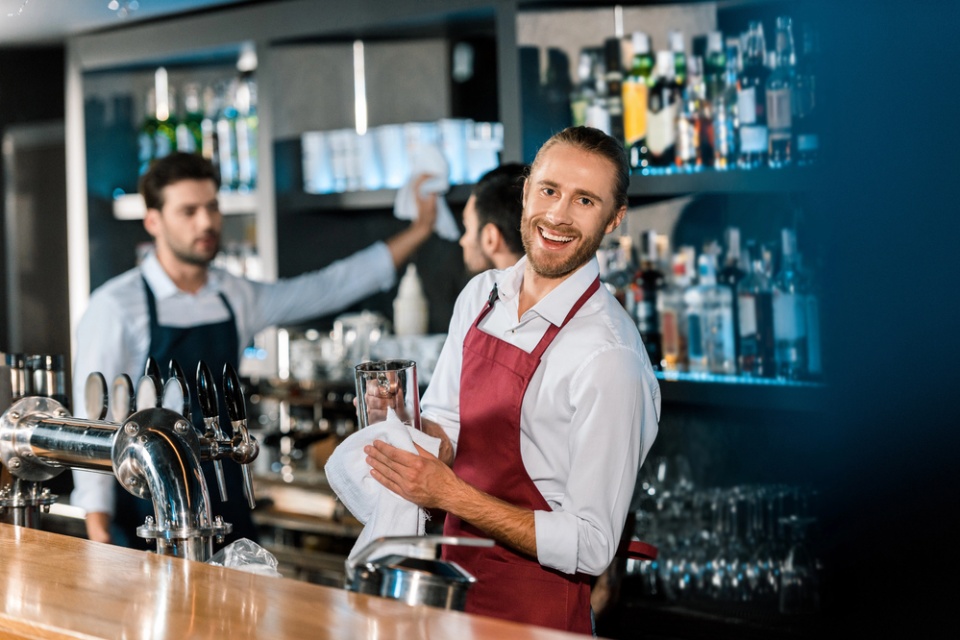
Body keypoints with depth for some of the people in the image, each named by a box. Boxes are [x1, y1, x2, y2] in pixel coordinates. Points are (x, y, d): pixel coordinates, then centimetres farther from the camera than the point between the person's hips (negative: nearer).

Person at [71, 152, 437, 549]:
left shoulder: (236, 299, 8)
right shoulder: (117, 307, -8)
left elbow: (327, 289, 16)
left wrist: (417, 232, 12)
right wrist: (99, 535, -15)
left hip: (228, 516, 5)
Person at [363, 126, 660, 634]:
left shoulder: (609, 357, -24)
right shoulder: (480, 296, 0)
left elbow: (591, 548, -22)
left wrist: (448, 493, -26)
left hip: (535, 611, -7)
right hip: (457, 583, 7)